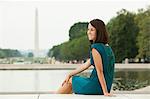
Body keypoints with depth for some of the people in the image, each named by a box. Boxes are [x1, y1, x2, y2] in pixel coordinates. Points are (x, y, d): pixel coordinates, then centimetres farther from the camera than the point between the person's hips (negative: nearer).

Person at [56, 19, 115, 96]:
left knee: (70, 81, 14)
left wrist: (105, 92, -18)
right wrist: (70, 74, 16)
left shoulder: (95, 48, -18)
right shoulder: (106, 47, 12)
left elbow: (100, 71, -20)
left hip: (97, 86, -8)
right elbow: (86, 65, 15)